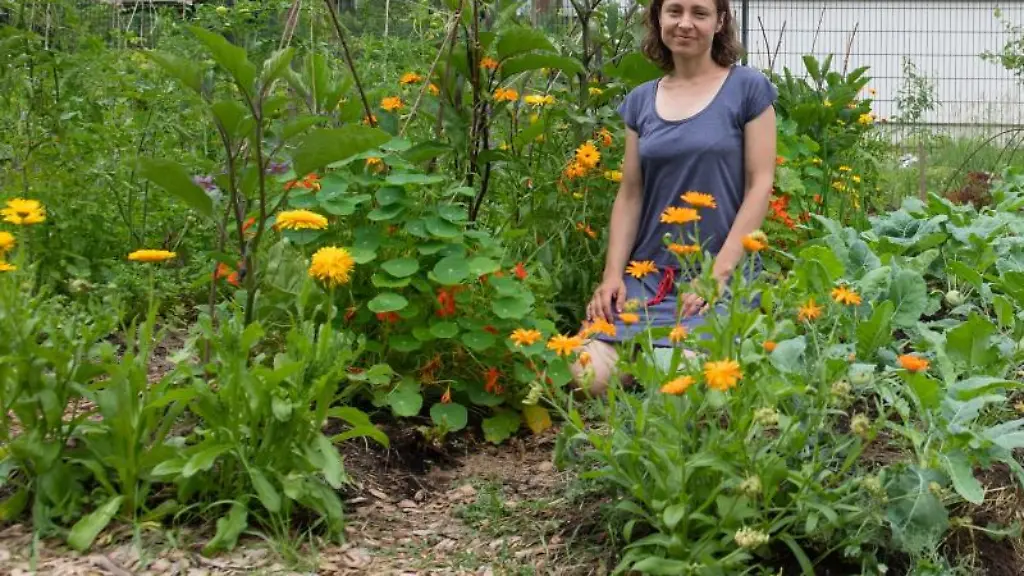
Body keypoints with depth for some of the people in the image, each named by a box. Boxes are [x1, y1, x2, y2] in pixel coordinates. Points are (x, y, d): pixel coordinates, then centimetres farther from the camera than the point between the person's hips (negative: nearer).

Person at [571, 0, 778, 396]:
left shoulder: (748, 88, 0)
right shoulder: (641, 101, 12)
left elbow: (760, 186, -5)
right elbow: (630, 193, 11)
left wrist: (719, 272, -13)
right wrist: (612, 274, -2)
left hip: (722, 274, -3)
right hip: (647, 273, 4)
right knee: (591, 375, -18)